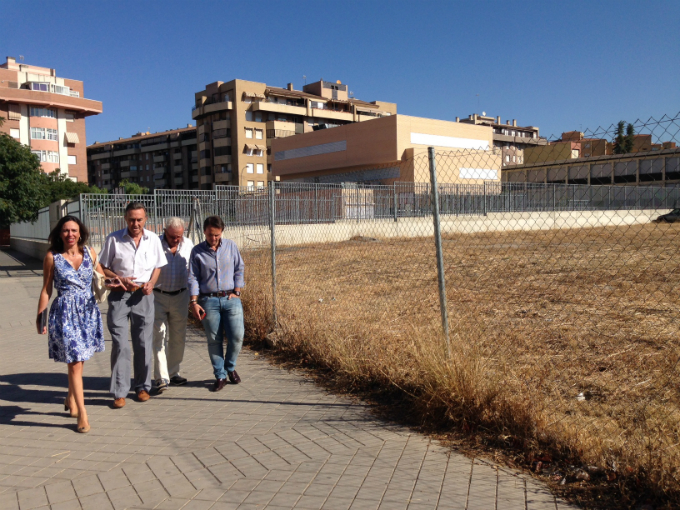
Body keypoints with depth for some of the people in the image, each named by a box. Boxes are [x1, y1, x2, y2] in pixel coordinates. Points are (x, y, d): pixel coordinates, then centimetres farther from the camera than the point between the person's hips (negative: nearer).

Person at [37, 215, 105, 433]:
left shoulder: (90, 253, 3)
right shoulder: (52, 257, -3)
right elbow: (46, 290, 2)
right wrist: (40, 317, 2)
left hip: (88, 311, 3)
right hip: (65, 313, -3)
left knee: (78, 359, 15)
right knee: (75, 362, -6)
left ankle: (71, 399, 39)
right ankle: (82, 414, -2)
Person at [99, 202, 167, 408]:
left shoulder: (153, 239, 4)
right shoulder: (114, 239, -4)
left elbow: (158, 266, 14)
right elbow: (103, 267, 2)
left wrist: (151, 283, -4)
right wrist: (119, 279, -14)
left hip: (143, 295, 2)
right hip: (119, 296, -2)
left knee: (144, 343, 8)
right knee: (119, 344, -4)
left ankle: (143, 386, 23)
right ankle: (119, 392, 4)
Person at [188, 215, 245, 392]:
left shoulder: (230, 246, 5)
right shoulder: (197, 251, 2)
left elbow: (239, 270, 9)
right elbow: (193, 278, 1)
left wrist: (237, 292, 0)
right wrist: (194, 301, -6)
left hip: (231, 298, 1)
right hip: (208, 301, -1)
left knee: (237, 336, -3)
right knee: (214, 340, 4)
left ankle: (230, 367, 22)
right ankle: (220, 376, 16)